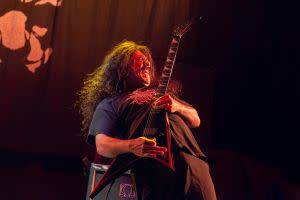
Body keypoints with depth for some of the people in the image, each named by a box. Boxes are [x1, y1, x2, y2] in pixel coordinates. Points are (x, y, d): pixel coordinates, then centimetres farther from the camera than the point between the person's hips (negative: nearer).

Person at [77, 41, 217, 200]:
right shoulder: (110, 104, 13)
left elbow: (196, 121, 26)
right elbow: (101, 144, -1)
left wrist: (177, 107, 4)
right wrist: (132, 146, -21)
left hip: (194, 160, 5)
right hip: (155, 168, -5)